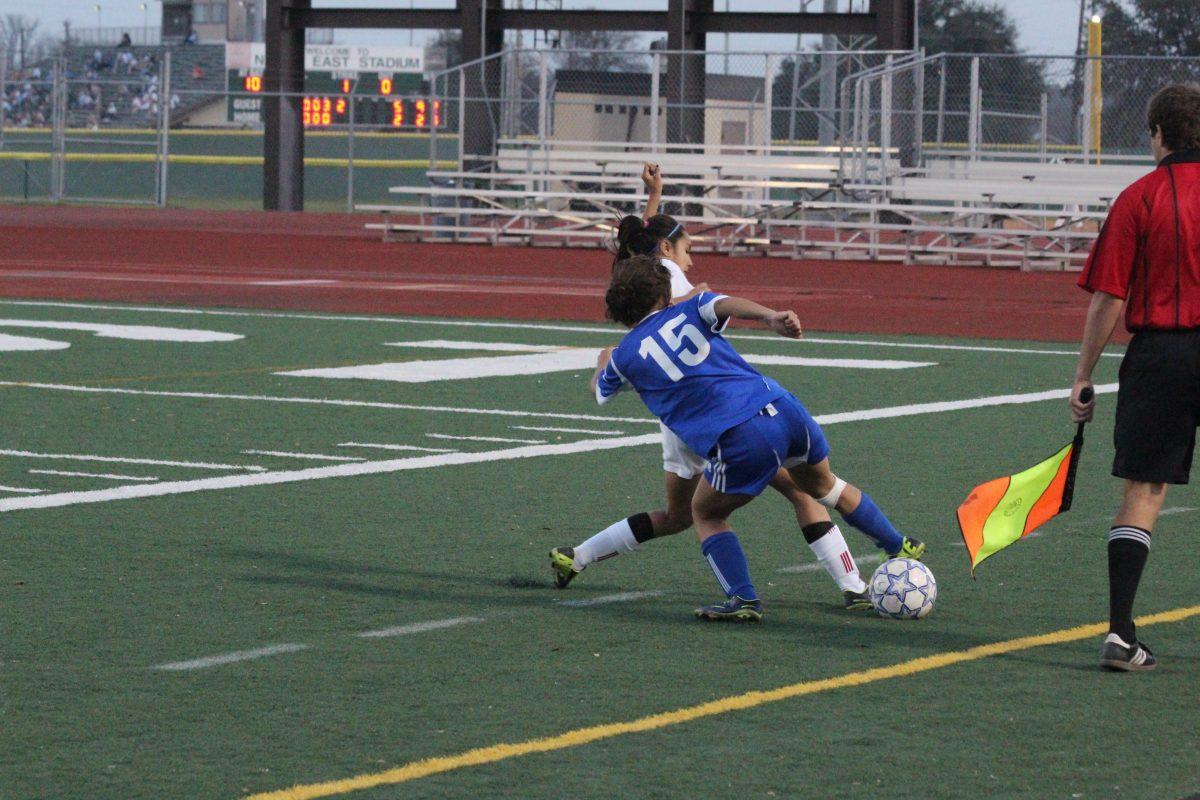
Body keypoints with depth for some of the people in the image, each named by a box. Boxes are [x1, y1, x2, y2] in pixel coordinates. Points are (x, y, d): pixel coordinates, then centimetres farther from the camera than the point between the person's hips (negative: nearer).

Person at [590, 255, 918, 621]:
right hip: (784, 409, 4)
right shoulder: (688, 312, 15)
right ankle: (902, 548, 43)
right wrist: (771, 317, -28)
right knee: (824, 486, 31)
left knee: (706, 515, 21)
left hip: (740, 440, -4)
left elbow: (599, 392, 34)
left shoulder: (624, 357, 11)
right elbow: (727, 303, -9)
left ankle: (744, 599, 2)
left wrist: (603, 362, 57)